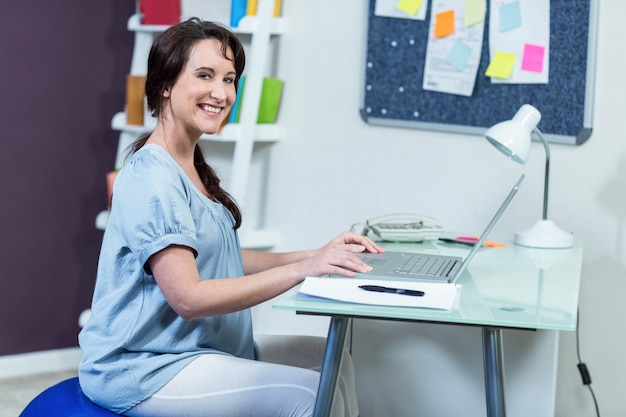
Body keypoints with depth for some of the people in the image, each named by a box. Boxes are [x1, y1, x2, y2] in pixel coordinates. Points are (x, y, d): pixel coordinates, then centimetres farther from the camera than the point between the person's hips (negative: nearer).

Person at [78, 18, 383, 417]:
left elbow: (219, 259, 11)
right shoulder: (153, 178, -20)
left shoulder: (192, 167, 10)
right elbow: (188, 298, -25)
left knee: (333, 362, 7)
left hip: (197, 346, 10)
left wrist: (317, 255, 0)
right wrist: (302, 269, -27)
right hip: (143, 370, -10)